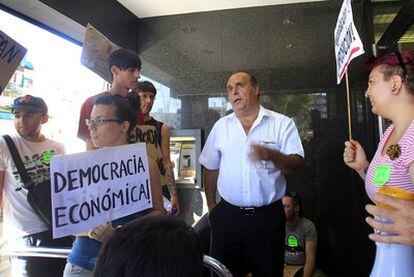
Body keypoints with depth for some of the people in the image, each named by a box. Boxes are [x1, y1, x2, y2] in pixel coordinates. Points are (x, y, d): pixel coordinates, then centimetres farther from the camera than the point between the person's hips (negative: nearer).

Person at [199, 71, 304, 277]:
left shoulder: (282, 124, -2)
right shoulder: (221, 126, 7)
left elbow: (296, 164, -9)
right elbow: (210, 168, 13)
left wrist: (271, 155, -29)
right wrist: (211, 206, 13)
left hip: (268, 217, -2)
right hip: (227, 215, 2)